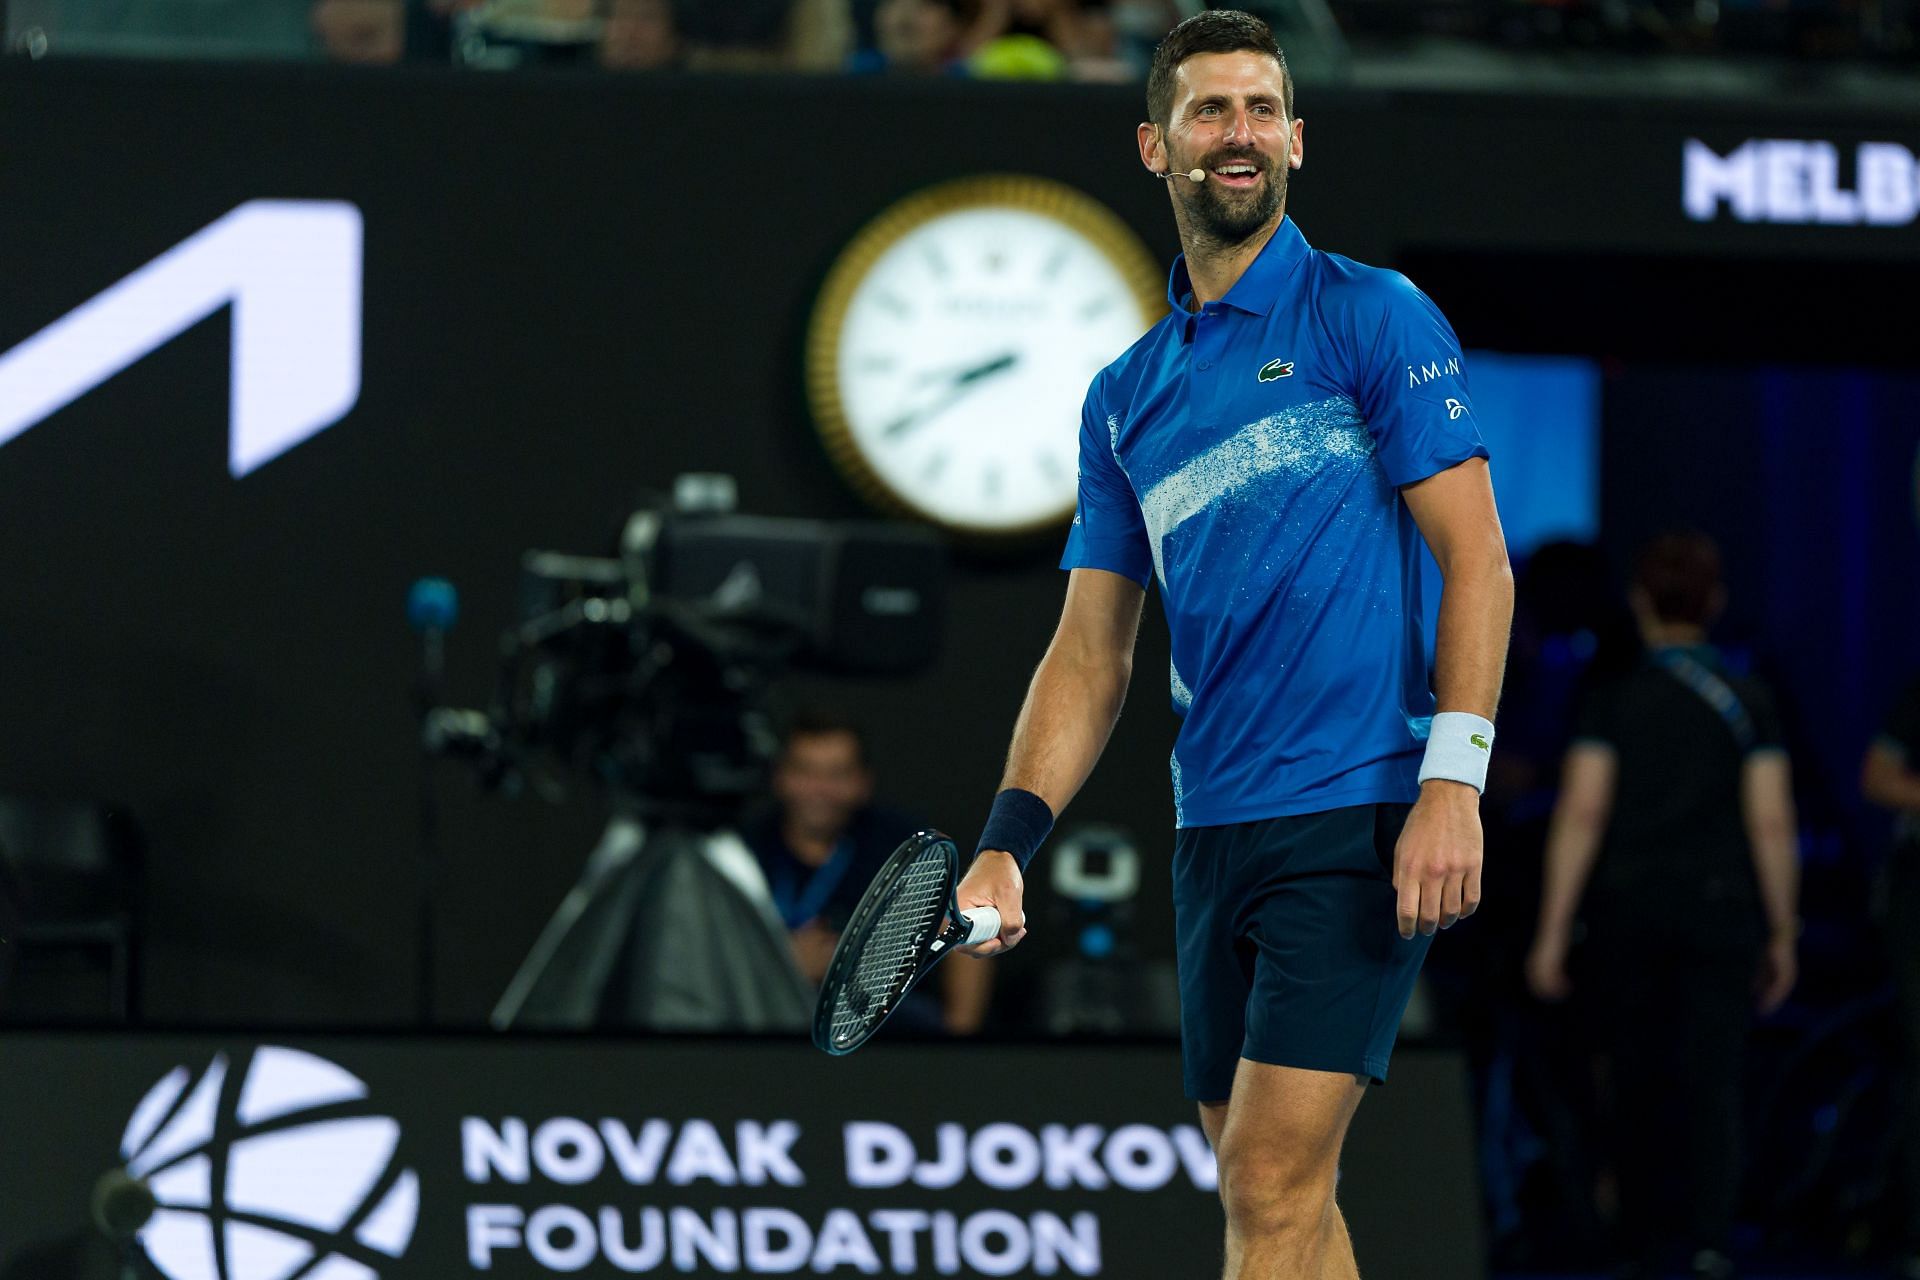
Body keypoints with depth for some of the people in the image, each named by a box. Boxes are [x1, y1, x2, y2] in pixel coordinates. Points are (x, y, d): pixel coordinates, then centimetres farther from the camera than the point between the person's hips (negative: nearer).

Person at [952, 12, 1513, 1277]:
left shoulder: (1371, 318, -1)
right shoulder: (1125, 398, 16)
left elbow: (1477, 560, -6)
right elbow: (1091, 654, 16)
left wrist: (1452, 782, -17)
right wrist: (1007, 845, 3)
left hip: (1360, 817, -7)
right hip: (1214, 830, 7)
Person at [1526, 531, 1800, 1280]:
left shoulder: (1610, 699, -1)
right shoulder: (1747, 702, 2)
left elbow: (1581, 814, -6)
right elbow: (1771, 823, -1)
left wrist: (1553, 931, -5)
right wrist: (1782, 936, 6)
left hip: (1626, 909, 0)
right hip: (1721, 909, 0)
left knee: (1639, 1088, 11)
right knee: (1711, 1084, -5)